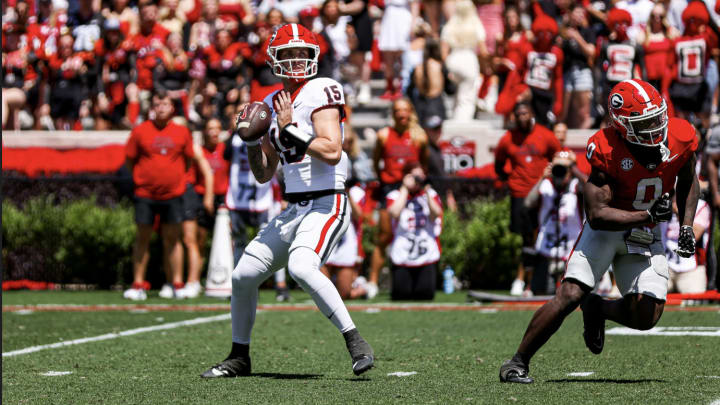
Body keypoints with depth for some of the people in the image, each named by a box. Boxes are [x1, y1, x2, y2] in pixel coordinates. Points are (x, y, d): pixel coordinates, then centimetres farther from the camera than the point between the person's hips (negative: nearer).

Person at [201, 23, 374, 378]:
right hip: (293, 209, 8)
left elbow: (332, 152, -21)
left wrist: (289, 129, -17)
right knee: (243, 276, 7)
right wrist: (252, 141, 2)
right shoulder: (273, 104, 14)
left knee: (301, 267, -32)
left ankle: (356, 344, -25)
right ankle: (239, 357, 25)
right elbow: (263, 175, 18)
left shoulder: (320, 92, -8)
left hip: (326, 204, -8)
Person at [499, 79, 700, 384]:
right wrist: (647, 215, -30)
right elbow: (597, 215, -25)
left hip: (646, 236, 4)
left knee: (645, 317, -10)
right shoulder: (607, 151, -25)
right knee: (569, 296, -19)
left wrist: (686, 227, 0)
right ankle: (518, 362, -6)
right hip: (606, 228, -4)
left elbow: (688, 181, 10)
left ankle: (597, 308, 24)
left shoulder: (680, 139, -13)